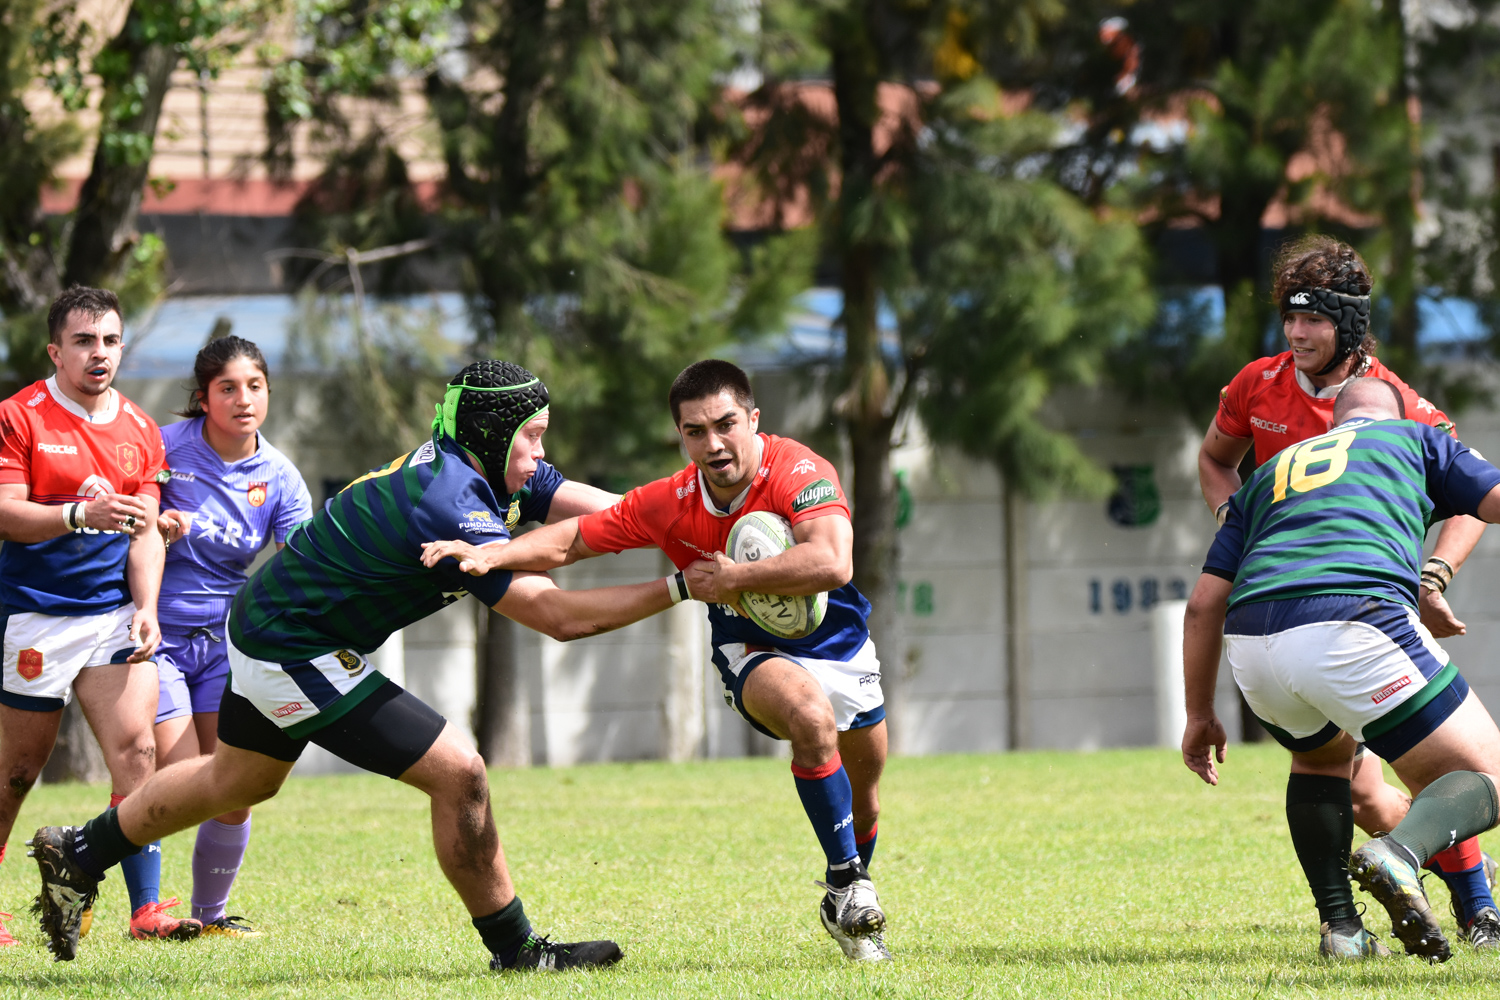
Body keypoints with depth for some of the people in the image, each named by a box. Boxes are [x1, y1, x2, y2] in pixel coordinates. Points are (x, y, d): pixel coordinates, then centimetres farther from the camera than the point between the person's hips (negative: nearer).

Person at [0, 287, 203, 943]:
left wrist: (145, 609, -3)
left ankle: (146, 908, -13)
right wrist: (82, 515, -28)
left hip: (113, 613, 4)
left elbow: (146, 532, 11)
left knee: (136, 748, -12)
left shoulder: (140, 430, 11)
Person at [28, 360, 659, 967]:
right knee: (458, 773, -12)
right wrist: (678, 589, -29)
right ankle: (513, 947, -2)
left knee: (232, 784, 31)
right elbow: (556, 615, -31)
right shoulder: (449, 507, -29)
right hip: (293, 653, -10)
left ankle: (79, 854, 46)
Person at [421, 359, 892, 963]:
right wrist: (488, 554, -27)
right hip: (754, 653, -1)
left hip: (838, 642, 1)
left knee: (863, 800, 17)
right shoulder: (670, 505, -19)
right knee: (811, 716, -35)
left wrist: (731, 579, -40)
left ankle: (843, 907, 48)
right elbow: (571, 540, -11)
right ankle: (848, 886, -23)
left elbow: (832, 564, -43)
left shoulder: (798, 472, -28)